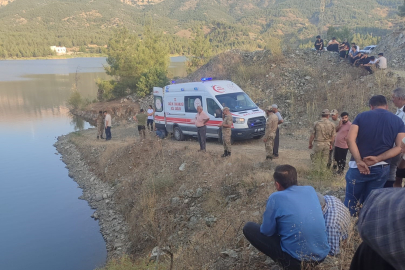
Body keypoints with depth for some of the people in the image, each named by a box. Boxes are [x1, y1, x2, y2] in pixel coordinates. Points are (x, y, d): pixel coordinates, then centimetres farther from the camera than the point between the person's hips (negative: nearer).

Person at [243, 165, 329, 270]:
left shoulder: (276, 198, -14)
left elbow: (267, 231, -5)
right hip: (322, 255, 7)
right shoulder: (310, 190, 2)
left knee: (249, 228, 5)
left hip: (296, 260, -6)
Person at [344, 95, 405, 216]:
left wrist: (359, 161, -15)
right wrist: (377, 159, -12)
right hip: (382, 168, 2)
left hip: (359, 167, -2)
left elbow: (350, 139, -14)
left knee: (351, 201, 10)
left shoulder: (362, 116, 1)